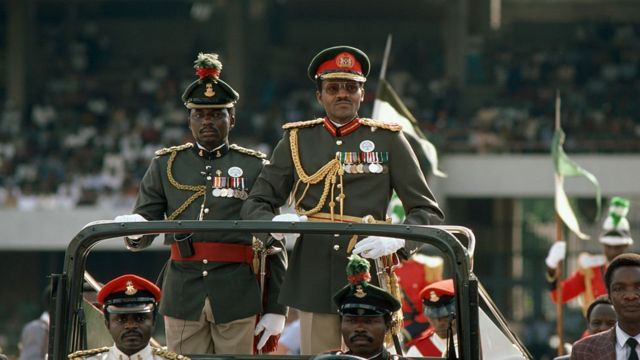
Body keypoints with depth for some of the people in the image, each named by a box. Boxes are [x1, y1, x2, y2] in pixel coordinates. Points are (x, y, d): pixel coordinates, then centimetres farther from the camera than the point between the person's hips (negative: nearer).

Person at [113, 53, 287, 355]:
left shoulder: (255, 167, 6)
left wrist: (276, 308, 0)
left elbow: (274, 243, 5)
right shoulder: (166, 164, 12)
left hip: (238, 297, -2)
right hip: (183, 295, 2)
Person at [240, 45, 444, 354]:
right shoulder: (297, 140, 12)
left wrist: (395, 238, -17)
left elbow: (428, 212, 5)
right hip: (314, 280, 1)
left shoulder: (389, 140, 7)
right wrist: (275, 223, -14)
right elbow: (255, 205, 11)